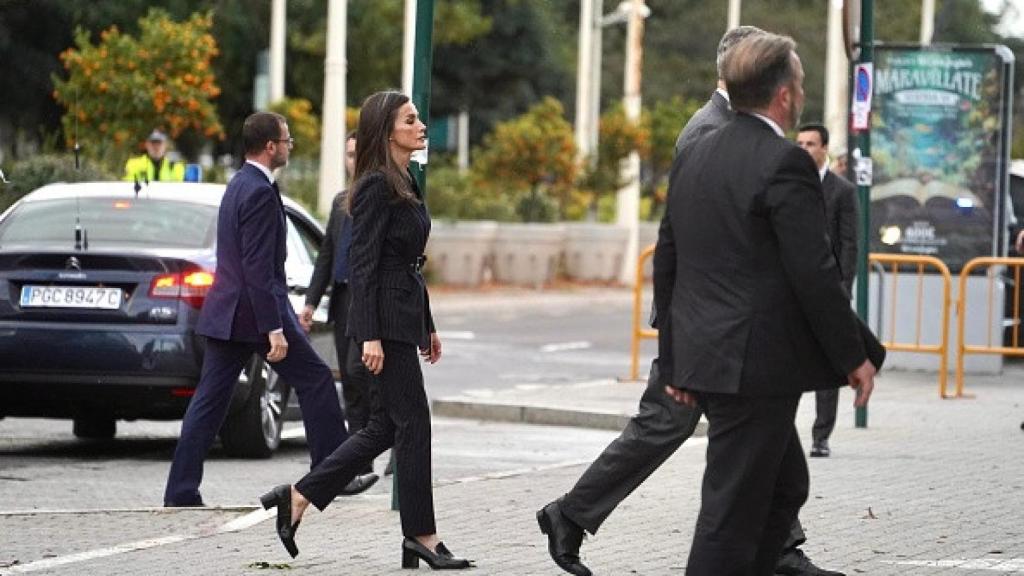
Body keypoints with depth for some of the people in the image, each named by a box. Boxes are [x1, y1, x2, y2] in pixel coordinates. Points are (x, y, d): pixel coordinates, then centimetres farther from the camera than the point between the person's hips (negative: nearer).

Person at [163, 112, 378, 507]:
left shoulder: (238, 185, 15)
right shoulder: (260, 192, -16)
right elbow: (258, 267, -22)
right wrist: (274, 330, -23)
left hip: (225, 311, 9)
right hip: (256, 311, -9)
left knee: (210, 399, 5)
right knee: (315, 380, 4)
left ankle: (181, 491, 1)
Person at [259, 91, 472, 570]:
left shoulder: (404, 184, 16)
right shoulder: (377, 186, -13)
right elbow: (363, 262, -17)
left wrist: (427, 326, 23)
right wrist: (370, 336, -22)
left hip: (406, 316, 10)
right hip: (385, 319, -10)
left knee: (385, 426, 10)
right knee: (412, 423, -4)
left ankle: (296, 498, 15)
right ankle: (421, 535, 2)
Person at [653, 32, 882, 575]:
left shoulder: (694, 157, 11)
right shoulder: (784, 163, -15)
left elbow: (667, 264, 15)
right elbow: (814, 273, -17)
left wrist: (674, 358, 21)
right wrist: (855, 355, -7)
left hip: (705, 360, 9)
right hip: (756, 365, -9)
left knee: (785, 488, 21)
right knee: (733, 509, -5)